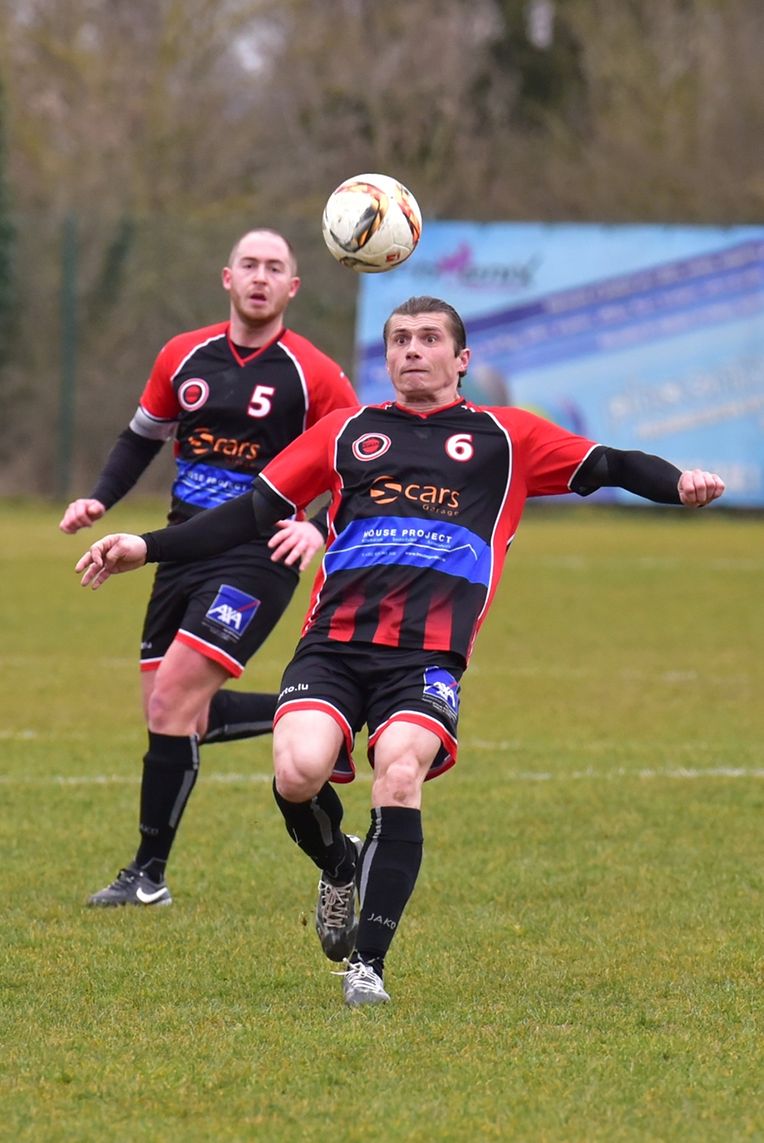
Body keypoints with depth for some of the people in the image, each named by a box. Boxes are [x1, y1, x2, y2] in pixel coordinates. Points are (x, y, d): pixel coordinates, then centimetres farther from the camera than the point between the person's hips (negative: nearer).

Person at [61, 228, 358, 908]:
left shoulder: (313, 375, -7)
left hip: (259, 555, -6)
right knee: (175, 715, 5)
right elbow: (143, 438, 21)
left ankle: (150, 874, -6)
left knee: (173, 697, -16)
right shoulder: (184, 357, 7)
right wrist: (99, 500, 5)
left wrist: (319, 527, -23)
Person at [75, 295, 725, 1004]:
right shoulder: (346, 432, 21)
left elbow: (606, 467, 11)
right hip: (332, 644, 1)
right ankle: (338, 868, 12)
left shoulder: (503, 438, 17)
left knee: (399, 773, -27)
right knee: (298, 772, -24)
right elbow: (251, 513, 23)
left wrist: (679, 484, -10)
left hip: (428, 654, -1)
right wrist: (147, 547, 16)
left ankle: (368, 962, -15)